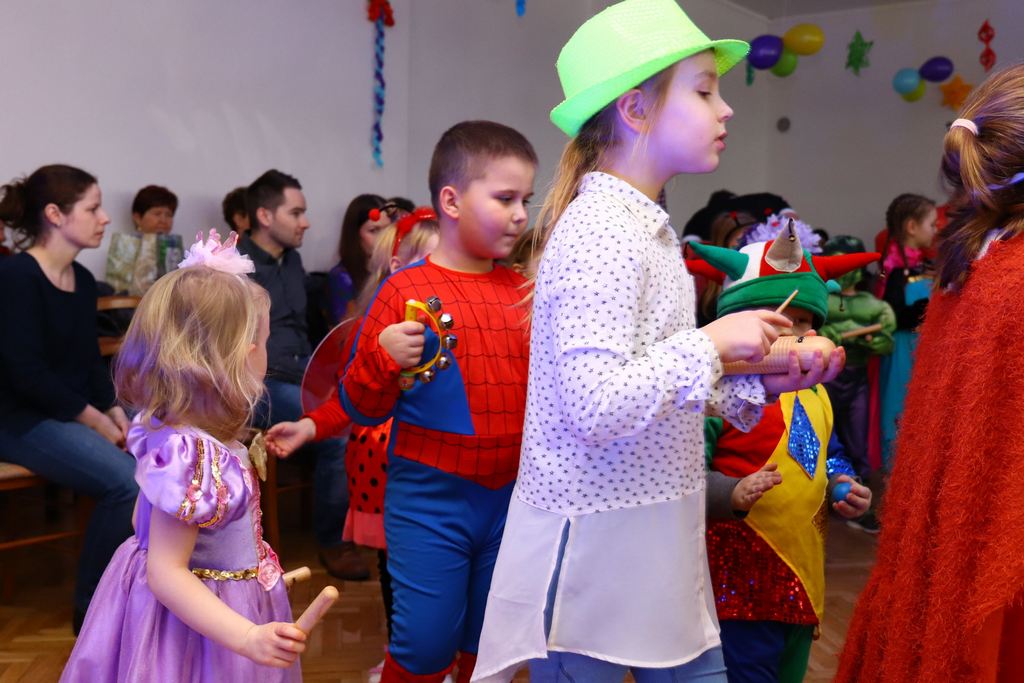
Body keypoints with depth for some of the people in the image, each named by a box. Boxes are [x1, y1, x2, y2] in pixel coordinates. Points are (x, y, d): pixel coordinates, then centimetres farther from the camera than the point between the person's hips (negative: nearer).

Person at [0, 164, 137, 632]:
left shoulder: (82, 279, 10)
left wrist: (113, 410, -4)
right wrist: (95, 420, -16)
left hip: (82, 413, 8)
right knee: (127, 482, -28)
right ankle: (92, 607, -9)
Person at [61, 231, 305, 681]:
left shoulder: (172, 428, -3)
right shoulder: (191, 455, -32)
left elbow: (144, 518, 9)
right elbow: (166, 572, -29)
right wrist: (248, 638, -36)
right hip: (194, 622, -9)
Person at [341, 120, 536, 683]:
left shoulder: (524, 292, 6)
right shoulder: (406, 290, -7)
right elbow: (364, 408, -4)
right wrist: (382, 357, -21)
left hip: (510, 498, 4)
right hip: (429, 499, -4)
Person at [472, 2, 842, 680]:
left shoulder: (645, 227, 11)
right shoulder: (603, 231, -20)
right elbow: (597, 407, -29)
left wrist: (756, 385, 2)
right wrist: (712, 344, -18)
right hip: (596, 543, -9)